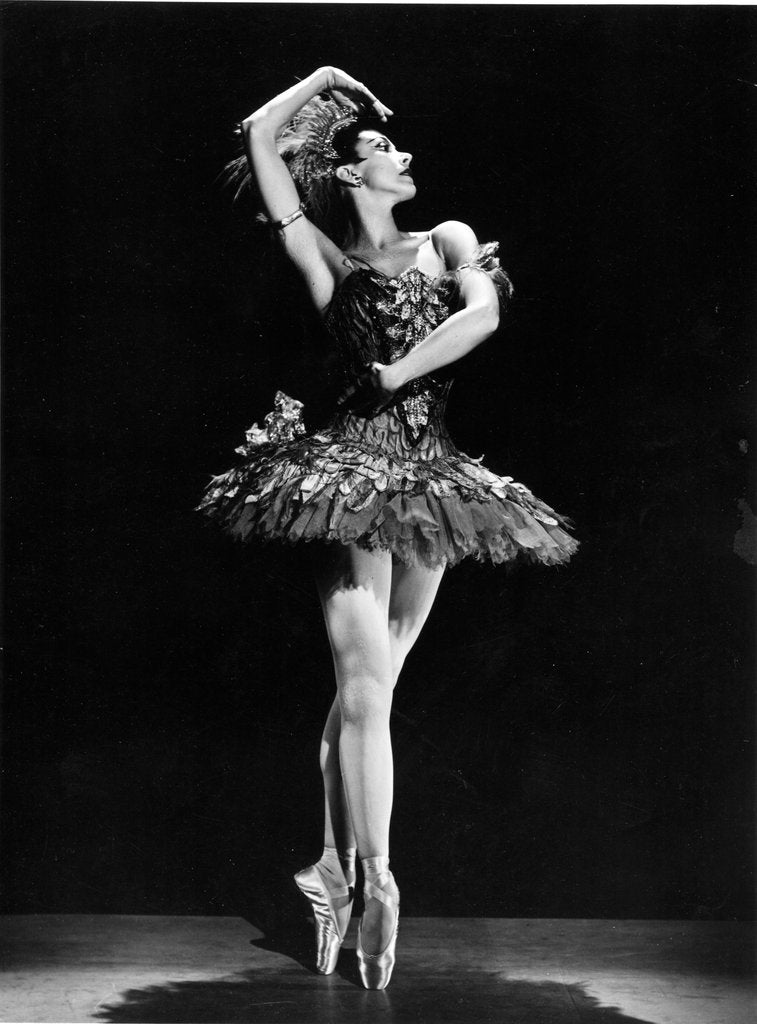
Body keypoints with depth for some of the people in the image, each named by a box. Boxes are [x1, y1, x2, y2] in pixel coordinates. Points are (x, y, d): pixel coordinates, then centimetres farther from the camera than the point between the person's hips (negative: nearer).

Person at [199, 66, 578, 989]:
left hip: (427, 478, 3)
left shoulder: (447, 244, 16)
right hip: (352, 466, -3)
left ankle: (337, 869, 14)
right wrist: (322, 81, 21)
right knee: (366, 687, -12)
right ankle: (375, 885, -10)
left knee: (364, 687, 7)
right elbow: (260, 136, 7)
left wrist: (395, 374, -7)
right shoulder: (326, 261, 9)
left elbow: (485, 315, -5)